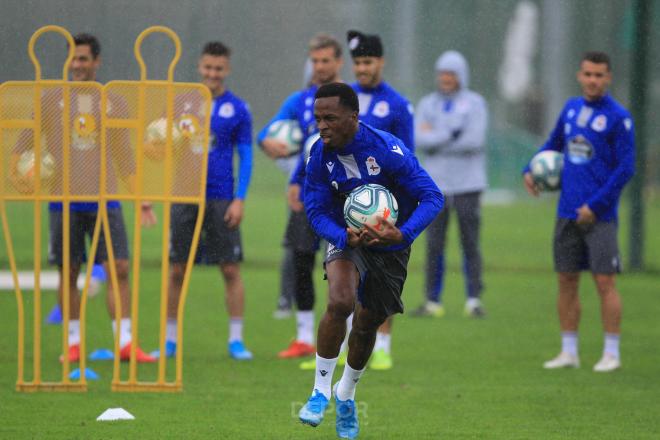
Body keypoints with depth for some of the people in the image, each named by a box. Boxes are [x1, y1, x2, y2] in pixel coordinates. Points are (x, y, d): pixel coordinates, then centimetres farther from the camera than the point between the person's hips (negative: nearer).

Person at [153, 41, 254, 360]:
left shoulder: (237, 109, 3)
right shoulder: (183, 103, 7)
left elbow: (245, 156, 3)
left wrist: (240, 199, -6)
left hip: (221, 199, -1)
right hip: (185, 197, 2)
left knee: (230, 269, -3)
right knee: (177, 270, 4)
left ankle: (236, 340, 5)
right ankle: (170, 340, 12)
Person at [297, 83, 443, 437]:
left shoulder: (387, 149, -26)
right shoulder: (320, 155, -16)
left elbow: (432, 197, -24)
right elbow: (315, 210, -12)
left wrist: (402, 234, -40)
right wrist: (345, 238, -33)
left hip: (391, 246, 0)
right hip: (346, 238, 0)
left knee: (368, 324, 10)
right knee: (340, 302, -28)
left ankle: (346, 394, 39)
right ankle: (321, 391, -14)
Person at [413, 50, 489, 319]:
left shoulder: (474, 103, 1)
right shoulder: (428, 104, 10)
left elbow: (474, 140, -13)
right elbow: (420, 139, -3)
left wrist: (434, 137, -7)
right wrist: (452, 134, -13)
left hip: (467, 184, -3)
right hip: (436, 185, 3)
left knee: (470, 244, -2)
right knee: (434, 246, 1)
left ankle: (474, 299, 2)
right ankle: (433, 301, 5)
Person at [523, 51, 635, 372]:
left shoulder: (618, 117, -7)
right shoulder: (571, 108, 11)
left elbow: (626, 168, -10)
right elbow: (553, 144, 26)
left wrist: (595, 205, -14)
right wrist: (530, 171, 8)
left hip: (599, 215, -6)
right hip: (568, 213, 6)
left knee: (604, 281, -5)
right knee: (566, 281, 6)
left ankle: (611, 354, 1)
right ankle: (569, 352, 14)